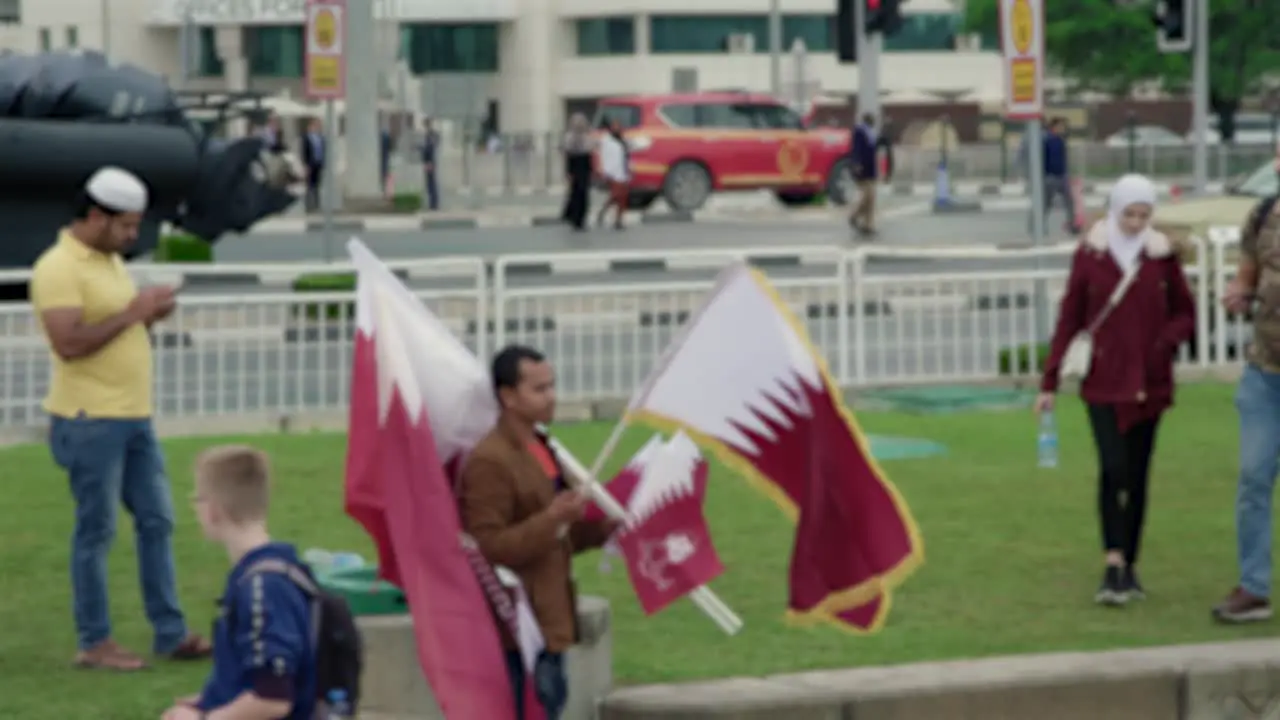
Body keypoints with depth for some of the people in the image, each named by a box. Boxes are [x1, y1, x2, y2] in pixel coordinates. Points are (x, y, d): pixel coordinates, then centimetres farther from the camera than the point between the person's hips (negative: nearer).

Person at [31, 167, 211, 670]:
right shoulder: (58, 268, -15)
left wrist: (149, 316, 5)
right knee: (96, 531, -2)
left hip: (134, 416, 9)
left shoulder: (111, 260, 14)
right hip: (90, 421, -9)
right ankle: (95, 643, 7)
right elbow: (68, 343, -24)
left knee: (157, 520, 10)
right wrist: (131, 313, -20)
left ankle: (170, 633, 16)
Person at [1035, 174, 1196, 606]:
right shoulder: (1090, 254, -1)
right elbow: (1069, 319, 3)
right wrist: (1050, 382, 1)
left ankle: (1128, 567, 15)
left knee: (1137, 474, 6)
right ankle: (1114, 566, -17)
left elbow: (1185, 312, 13)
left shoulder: (1162, 255, 4)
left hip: (1148, 383, 2)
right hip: (1104, 381, -2)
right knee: (1114, 468, -15)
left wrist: (1167, 342, -8)